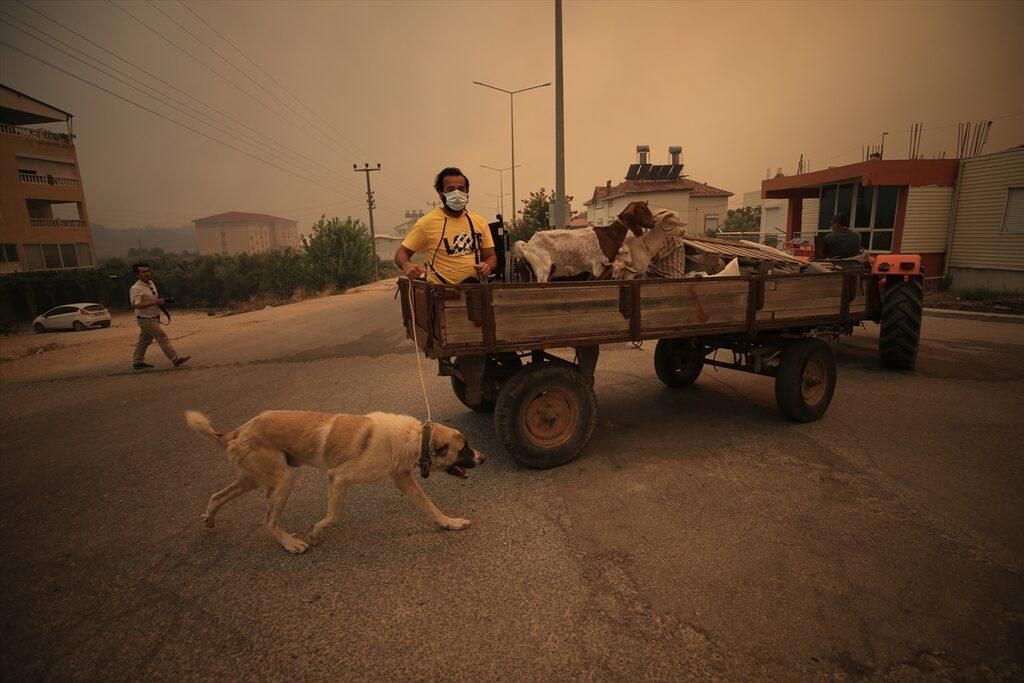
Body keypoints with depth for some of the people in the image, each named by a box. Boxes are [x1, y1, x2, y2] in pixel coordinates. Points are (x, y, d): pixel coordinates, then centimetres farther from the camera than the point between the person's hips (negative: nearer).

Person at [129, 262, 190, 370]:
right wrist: (154, 303, -29)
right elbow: (136, 305, -28)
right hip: (146, 319, -9)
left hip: (153, 318, 9)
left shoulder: (150, 283, 9)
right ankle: (175, 359, -5)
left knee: (144, 341, 16)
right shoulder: (136, 289, -19)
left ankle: (138, 362, 27)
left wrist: (159, 300, 3)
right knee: (162, 337, -8)